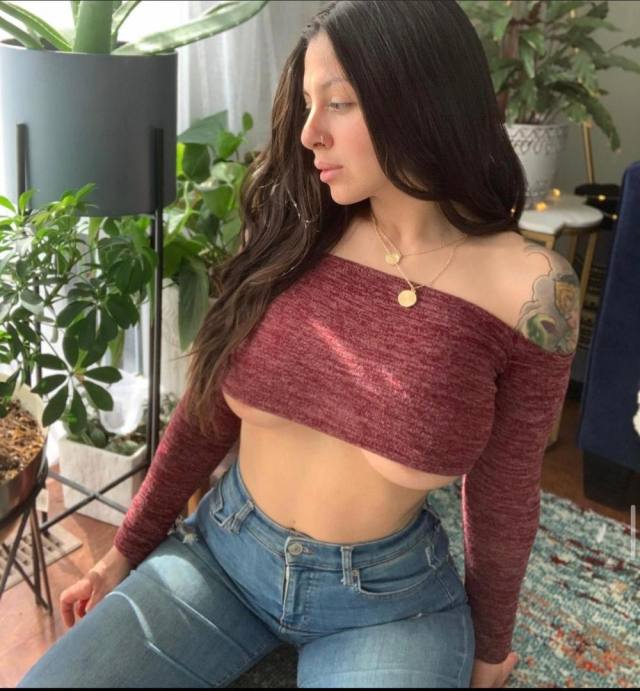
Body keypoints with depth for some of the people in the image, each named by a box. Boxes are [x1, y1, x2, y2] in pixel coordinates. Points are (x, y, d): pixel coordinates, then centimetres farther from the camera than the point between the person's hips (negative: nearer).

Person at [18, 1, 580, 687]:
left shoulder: (528, 288, -16)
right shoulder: (292, 233, -8)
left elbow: (502, 493, -3)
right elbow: (205, 410, 2)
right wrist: (127, 552, 9)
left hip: (387, 598, -2)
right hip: (219, 551, 3)